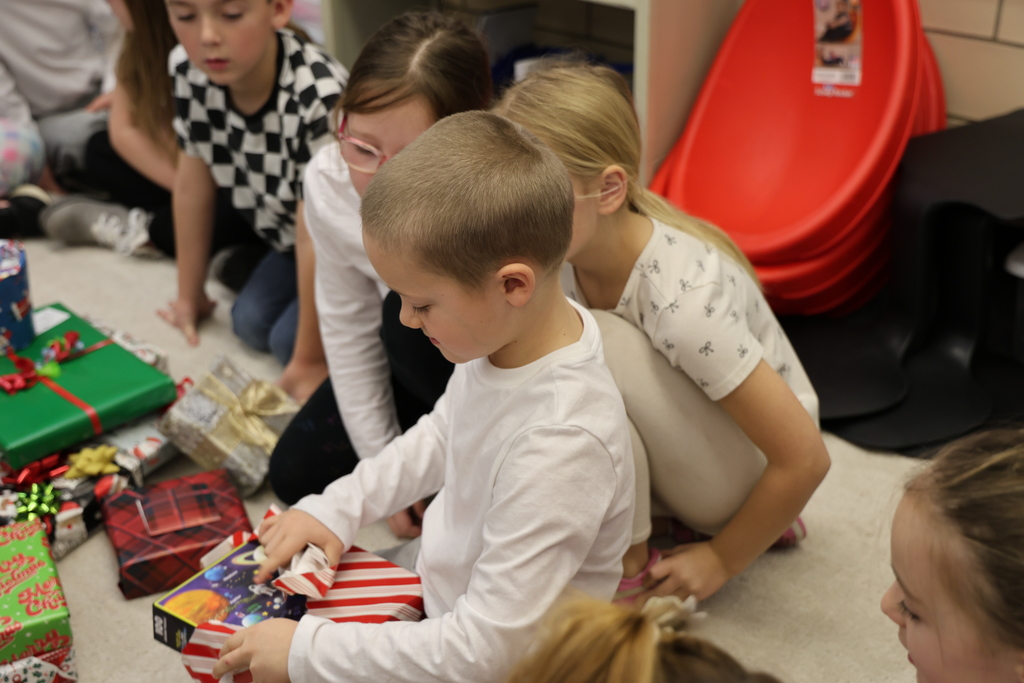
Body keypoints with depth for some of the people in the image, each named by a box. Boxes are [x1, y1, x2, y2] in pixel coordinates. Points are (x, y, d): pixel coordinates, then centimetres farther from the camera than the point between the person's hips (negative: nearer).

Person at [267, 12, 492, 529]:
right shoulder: (329, 182, -22)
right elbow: (348, 327, -8)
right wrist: (384, 462, -4)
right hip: (418, 355, 5)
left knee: (413, 315, -34)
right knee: (296, 473, 2)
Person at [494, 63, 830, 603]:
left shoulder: (682, 298, -34)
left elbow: (806, 459, -27)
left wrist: (722, 560, -13)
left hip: (747, 466, -7)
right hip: (668, 452, 7)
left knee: (595, 343, -32)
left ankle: (631, 568, -12)